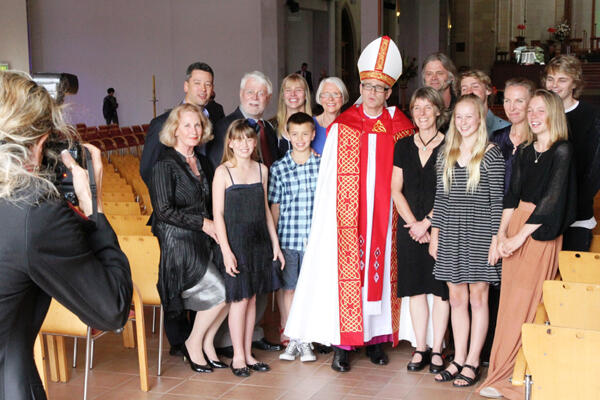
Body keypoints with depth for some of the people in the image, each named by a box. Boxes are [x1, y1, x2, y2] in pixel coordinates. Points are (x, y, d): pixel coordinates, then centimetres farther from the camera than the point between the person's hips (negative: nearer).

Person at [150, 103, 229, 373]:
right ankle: (193, 343, 8)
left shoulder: (202, 162, 13)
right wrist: (202, 223, -12)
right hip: (179, 242, -7)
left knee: (224, 294, -4)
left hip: (203, 240, 7)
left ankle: (206, 343, 16)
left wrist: (215, 226, 3)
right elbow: (164, 210, -15)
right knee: (221, 293, -13)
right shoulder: (166, 164, -10)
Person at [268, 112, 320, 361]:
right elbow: (275, 206, 5)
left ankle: (305, 340, 16)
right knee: (287, 287, 7)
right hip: (287, 237, 0)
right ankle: (288, 338, 19)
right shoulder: (278, 168, 2)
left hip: (315, 238, 0)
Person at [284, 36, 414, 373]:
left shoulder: (401, 128, 5)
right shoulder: (341, 128, 2)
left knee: (382, 271, 6)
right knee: (347, 274, -3)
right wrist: (327, 217, -2)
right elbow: (327, 178, 2)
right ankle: (342, 344, 3)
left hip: (386, 217, 2)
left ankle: (377, 336, 18)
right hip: (348, 218, -1)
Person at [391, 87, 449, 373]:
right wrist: (413, 223, -5)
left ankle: (437, 350, 10)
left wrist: (426, 223, -11)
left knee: (440, 289, 1)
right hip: (410, 228, 3)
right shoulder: (403, 146, 8)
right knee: (416, 288, 6)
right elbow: (396, 191, 6)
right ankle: (421, 349, 15)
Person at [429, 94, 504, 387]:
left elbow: (497, 199, -6)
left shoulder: (492, 154, -4)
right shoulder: (446, 155, 10)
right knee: (456, 297, 9)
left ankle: (472, 362, 11)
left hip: (479, 233, -4)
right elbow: (440, 198, 12)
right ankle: (458, 359, 17)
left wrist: (496, 238, -10)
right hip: (450, 233, 4)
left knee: (477, 296, 3)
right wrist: (435, 234, 8)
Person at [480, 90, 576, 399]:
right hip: (515, 228, 6)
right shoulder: (524, 152, 13)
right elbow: (512, 194, 11)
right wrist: (502, 233, -2)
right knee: (509, 299, 5)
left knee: (524, 303, -5)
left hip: (541, 232, -6)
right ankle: (504, 372, 12)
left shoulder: (562, 151, -7)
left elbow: (551, 200, -12)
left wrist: (519, 237, -12)